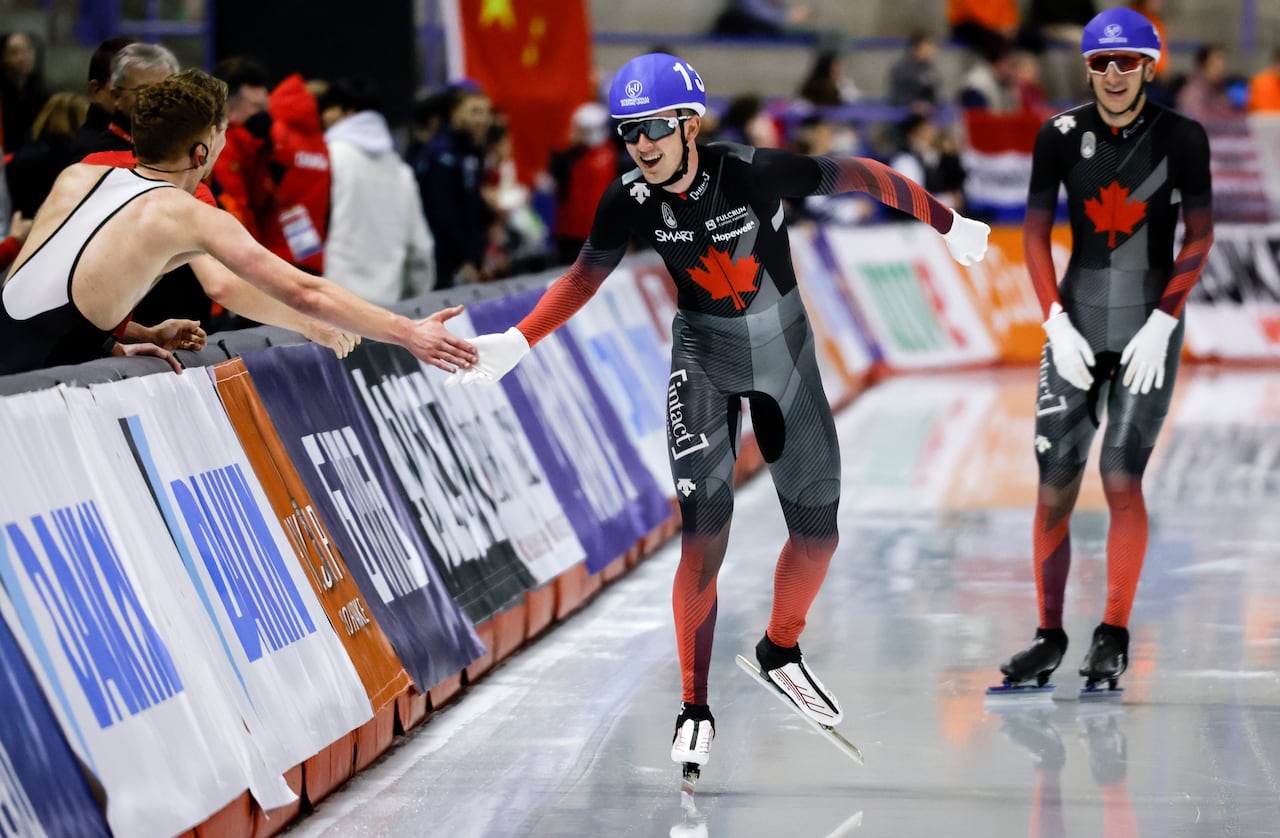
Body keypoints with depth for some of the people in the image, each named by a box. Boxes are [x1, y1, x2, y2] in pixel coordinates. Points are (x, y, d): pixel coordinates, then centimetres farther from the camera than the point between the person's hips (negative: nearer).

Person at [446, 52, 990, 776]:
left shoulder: (756, 172, -26)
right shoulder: (632, 202, -17)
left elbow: (861, 177, -12)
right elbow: (585, 278, 1)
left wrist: (949, 225, -1)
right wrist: (515, 344, -8)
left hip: (785, 351, 0)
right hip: (705, 358, 0)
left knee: (817, 533, 5)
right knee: (704, 537, -10)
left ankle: (782, 650, 34)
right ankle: (695, 709, 2)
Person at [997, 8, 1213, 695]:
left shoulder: (1182, 137, -3)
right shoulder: (1060, 134, 1)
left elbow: (1198, 235, -2)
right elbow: (1035, 233, 5)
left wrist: (1161, 324, -10)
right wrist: (1057, 323, -4)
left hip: (1149, 327, -2)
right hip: (1077, 323, 2)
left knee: (1122, 480, -10)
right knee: (1054, 488, -2)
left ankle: (1114, 636, 0)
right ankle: (1049, 636, 9)